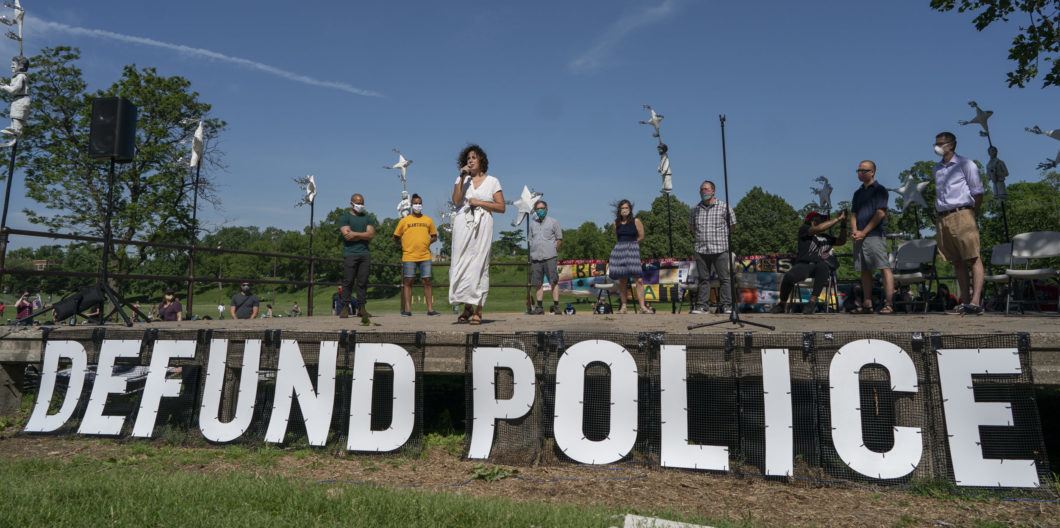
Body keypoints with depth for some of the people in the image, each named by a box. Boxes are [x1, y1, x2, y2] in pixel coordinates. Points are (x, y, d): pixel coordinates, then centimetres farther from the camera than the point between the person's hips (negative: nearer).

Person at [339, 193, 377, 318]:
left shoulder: (367, 217, 18)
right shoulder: (344, 217, 7)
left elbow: (371, 234, 4)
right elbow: (346, 235, -8)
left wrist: (355, 234, -5)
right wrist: (363, 235, -2)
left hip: (365, 253, 3)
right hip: (350, 254, -3)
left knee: (363, 282, 1)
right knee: (348, 282, -6)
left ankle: (361, 308, 3)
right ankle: (345, 308, -3)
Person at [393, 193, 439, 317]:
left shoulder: (428, 220, 10)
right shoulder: (404, 220, 4)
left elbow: (434, 236, 18)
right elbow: (396, 237, 9)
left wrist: (426, 243, 3)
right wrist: (406, 245, 1)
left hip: (425, 256, 2)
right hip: (409, 256, -2)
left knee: (427, 281, 2)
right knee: (407, 282, 1)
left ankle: (430, 309, 5)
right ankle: (407, 310, 5)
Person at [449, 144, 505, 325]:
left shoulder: (492, 181, 12)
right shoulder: (462, 179, 17)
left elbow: (501, 207, 4)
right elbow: (456, 200, 0)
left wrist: (480, 202, -3)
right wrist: (462, 178, -2)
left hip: (482, 225, -2)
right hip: (463, 224, 2)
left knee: (479, 265, -7)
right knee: (461, 264, -5)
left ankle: (478, 310, -7)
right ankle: (467, 307, 2)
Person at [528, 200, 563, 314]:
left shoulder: (553, 222, 5)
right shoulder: (532, 223, 14)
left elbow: (559, 238, 9)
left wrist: (554, 249, 2)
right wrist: (531, 253, 11)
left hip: (549, 257, -4)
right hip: (536, 257, 4)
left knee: (554, 282, -6)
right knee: (538, 283, 7)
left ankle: (556, 306, -4)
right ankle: (539, 307, 13)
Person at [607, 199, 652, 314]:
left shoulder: (636, 221, 1)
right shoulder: (616, 223, 11)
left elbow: (641, 236, 5)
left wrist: (630, 243, 11)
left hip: (633, 249, -3)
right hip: (619, 250, 3)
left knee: (638, 279, -12)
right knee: (622, 280, 4)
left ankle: (643, 307, -12)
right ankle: (623, 306, 11)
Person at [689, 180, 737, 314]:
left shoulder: (724, 207, -1)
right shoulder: (696, 209, 10)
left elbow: (732, 224, 9)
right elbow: (691, 225, 24)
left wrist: (722, 235, 9)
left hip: (720, 249, -3)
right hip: (701, 249, 3)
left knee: (724, 278, -1)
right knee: (703, 279, 7)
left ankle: (727, 305, 4)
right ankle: (701, 305, 12)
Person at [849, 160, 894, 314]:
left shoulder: (879, 190, 1)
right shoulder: (858, 193, 21)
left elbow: (880, 213, -8)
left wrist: (864, 232, -10)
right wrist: (854, 231, -1)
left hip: (874, 235, -7)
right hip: (859, 237, 7)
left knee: (884, 268, -12)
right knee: (864, 271, 7)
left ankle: (888, 304, -15)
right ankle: (867, 304, 10)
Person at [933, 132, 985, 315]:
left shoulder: (965, 164, 1)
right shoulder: (937, 168, 19)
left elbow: (978, 192, 0)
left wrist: (973, 215, -3)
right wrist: (938, 220, 13)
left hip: (961, 215, -6)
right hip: (943, 219, 6)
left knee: (973, 259, -8)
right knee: (957, 262, 6)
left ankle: (975, 301, -15)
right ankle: (964, 302, 8)